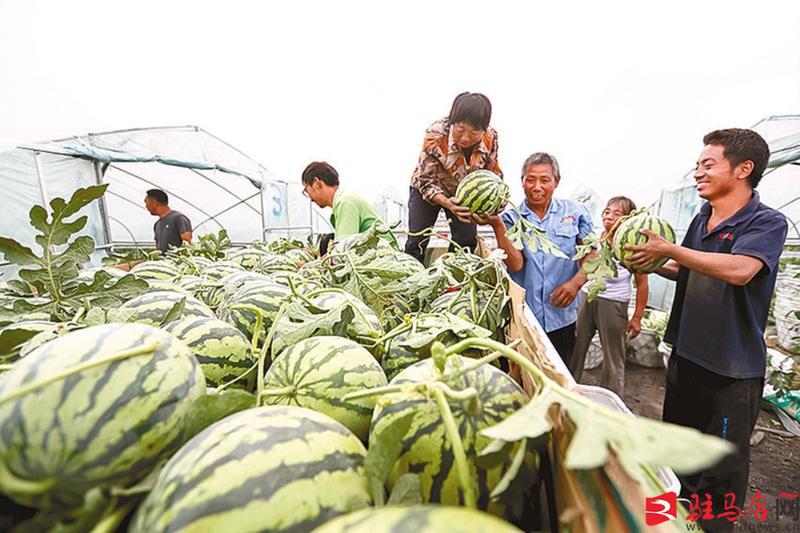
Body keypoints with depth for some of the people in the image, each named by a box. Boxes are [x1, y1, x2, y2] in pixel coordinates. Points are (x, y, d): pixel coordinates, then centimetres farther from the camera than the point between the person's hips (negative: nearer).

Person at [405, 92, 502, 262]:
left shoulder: (490, 137, -23)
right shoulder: (435, 136, -33)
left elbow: (493, 172, -5)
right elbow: (426, 180, -25)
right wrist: (447, 203, -41)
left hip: (464, 192, 3)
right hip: (427, 189, -3)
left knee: (467, 241, 1)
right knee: (417, 241, -6)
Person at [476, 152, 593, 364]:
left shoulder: (575, 212, 2)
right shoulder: (511, 218, -1)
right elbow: (515, 265, -14)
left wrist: (575, 283, -13)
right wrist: (496, 224, -22)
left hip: (561, 318, 2)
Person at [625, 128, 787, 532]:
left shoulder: (767, 223, -15)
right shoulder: (701, 219, 5)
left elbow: (738, 270, -34)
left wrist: (668, 249, -29)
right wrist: (652, 263, -2)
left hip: (732, 366, -7)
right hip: (686, 353, 7)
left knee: (722, 468, 11)